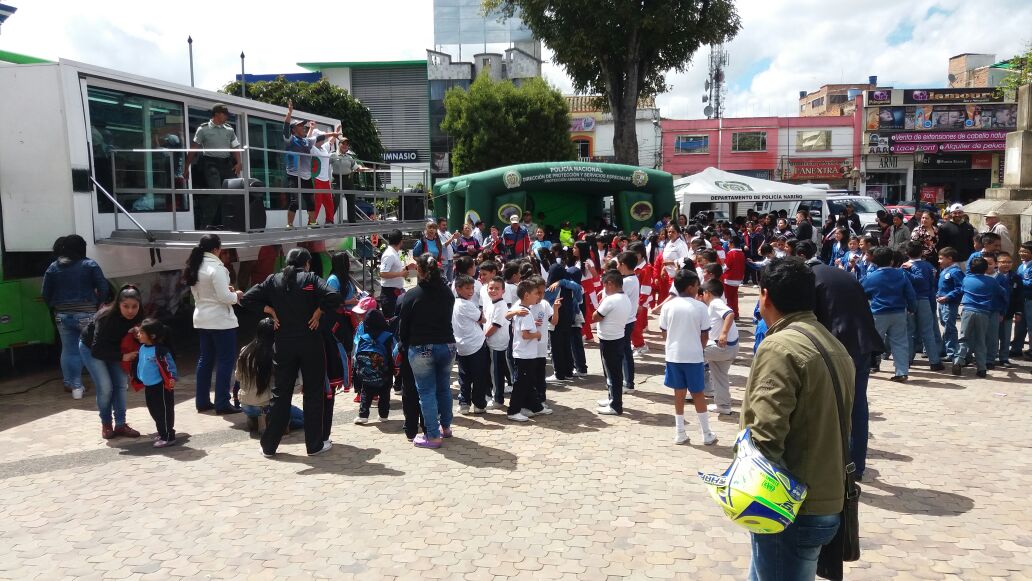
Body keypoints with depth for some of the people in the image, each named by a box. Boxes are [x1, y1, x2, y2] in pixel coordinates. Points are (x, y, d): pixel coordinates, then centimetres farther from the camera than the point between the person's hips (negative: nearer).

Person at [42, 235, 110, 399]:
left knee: (68, 351, 10)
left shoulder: (53, 268, 6)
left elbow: (45, 294, 4)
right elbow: (103, 288, -7)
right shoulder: (90, 265, -2)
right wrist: (98, 305, 6)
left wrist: (55, 308, 16)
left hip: (63, 315, 3)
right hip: (87, 314, -3)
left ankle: (72, 385, 14)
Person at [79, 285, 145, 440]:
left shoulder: (138, 318, -22)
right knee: (105, 387, -13)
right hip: (90, 348, -5)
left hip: (112, 349, 5)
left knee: (121, 384, -4)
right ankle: (106, 425, 6)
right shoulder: (106, 317, -37)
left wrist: (137, 333, -29)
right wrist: (121, 356, -39)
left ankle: (120, 424, 5)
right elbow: (97, 350, -34)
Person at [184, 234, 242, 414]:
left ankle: (202, 401, 20)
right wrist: (236, 295, -2)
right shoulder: (216, 267, -19)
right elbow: (225, 297, -21)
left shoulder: (195, 267, 7)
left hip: (202, 319, 9)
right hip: (221, 320, -8)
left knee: (205, 359, 15)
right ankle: (222, 404, 2)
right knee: (226, 360, -1)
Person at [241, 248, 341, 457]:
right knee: (313, 392, 8)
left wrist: (271, 311, 3)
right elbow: (333, 297, -20)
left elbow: (247, 299, 1)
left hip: (284, 344, 3)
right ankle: (315, 444, 14)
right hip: (310, 343, -3)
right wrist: (318, 313, -6)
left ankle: (269, 445, 17)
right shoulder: (311, 279, -5)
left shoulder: (273, 280, 5)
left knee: (281, 393, 13)